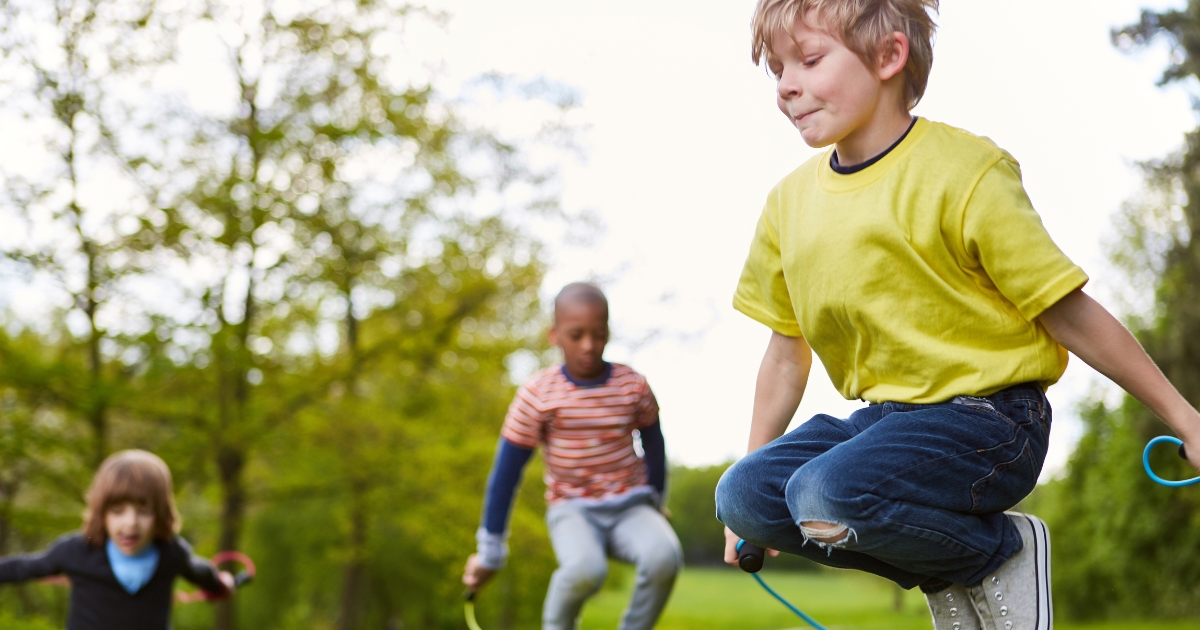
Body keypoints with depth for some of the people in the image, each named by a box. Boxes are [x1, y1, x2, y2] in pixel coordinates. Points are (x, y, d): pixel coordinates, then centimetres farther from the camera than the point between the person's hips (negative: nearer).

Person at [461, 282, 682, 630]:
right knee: (585, 568, -36)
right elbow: (505, 473, -2)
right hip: (572, 509, -2)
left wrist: (654, 504, 28)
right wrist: (490, 552, 2)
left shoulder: (633, 386, -3)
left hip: (630, 506, 2)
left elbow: (654, 448, 16)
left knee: (665, 557, -31)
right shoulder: (537, 395, -9)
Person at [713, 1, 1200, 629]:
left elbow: (1069, 314, -10)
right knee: (743, 493, -13)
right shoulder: (789, 202, 5)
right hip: (881, 413, 7)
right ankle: (945, 574, 1)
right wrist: (756, 469, 20)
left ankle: (1004, 550, -4)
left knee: (828, 495, -31)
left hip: (985, 418, -7)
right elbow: (787, 348, 16)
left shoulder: (962, 172, -15)